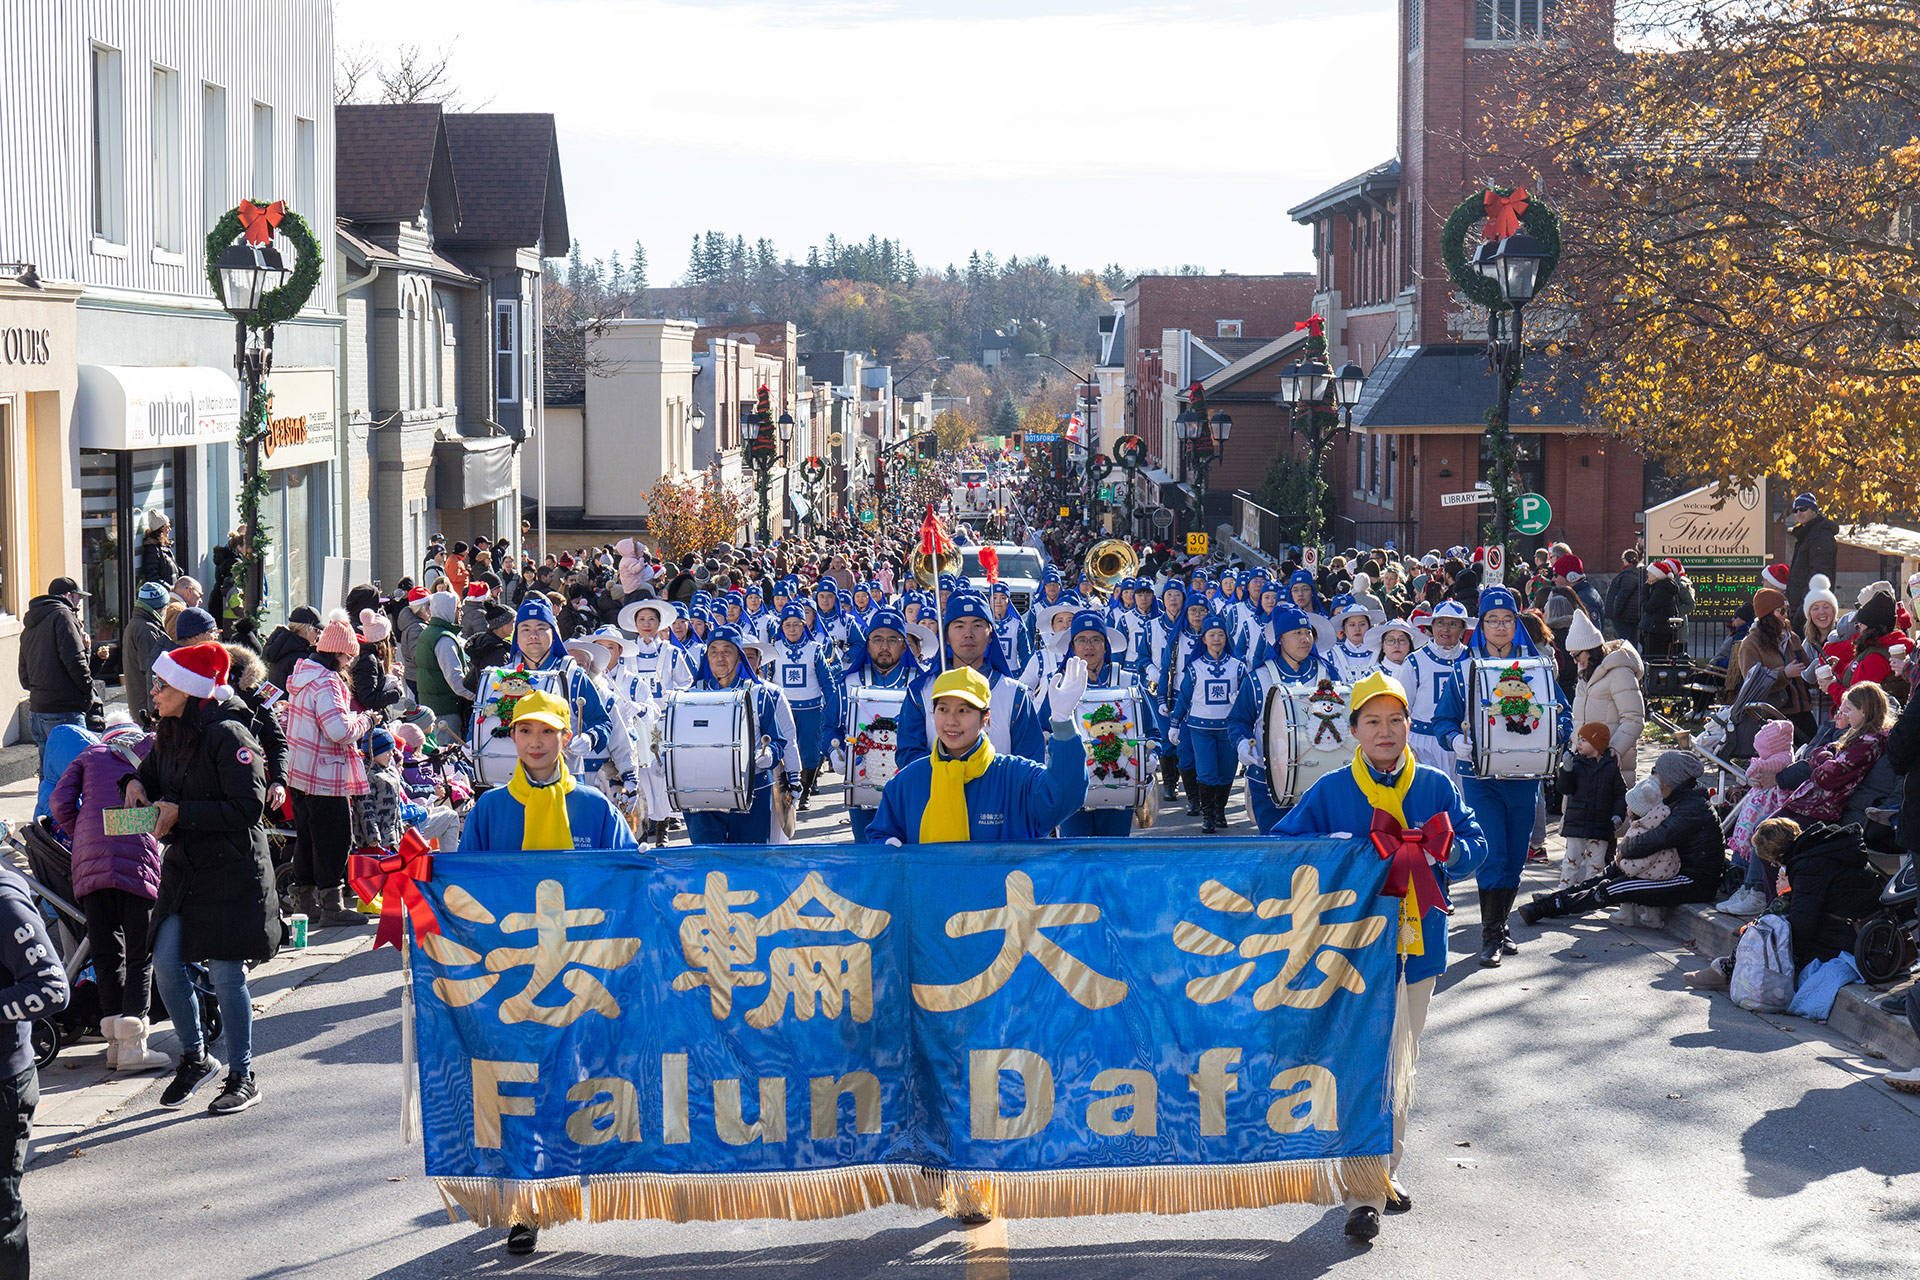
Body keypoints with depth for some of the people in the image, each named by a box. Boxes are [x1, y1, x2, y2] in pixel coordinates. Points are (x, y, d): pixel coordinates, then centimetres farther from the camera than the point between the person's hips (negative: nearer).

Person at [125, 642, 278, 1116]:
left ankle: (243, 1077, 12)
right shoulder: (169, 735, 7)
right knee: (165, 965, 2)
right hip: (183, 865, 7)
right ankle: (195, 1059, 22)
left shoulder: (227, 736, -17)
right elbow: (152, 773, 25)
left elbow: (248, 808, -20)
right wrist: (137, 785, 1)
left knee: (225, 973, -2)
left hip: (232, 870, -7)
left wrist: (181, 813, -22)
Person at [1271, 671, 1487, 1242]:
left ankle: (1383, 1171, 31)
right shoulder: (1330, 791, -1)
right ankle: (1363, 1193, -10)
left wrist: (1444, 852, -16)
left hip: (1417, 943, 4)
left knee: (1400, 1067, 15)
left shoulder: (1435, 786, 6)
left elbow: (1475, 843, 7)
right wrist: (1342, 850, -20)